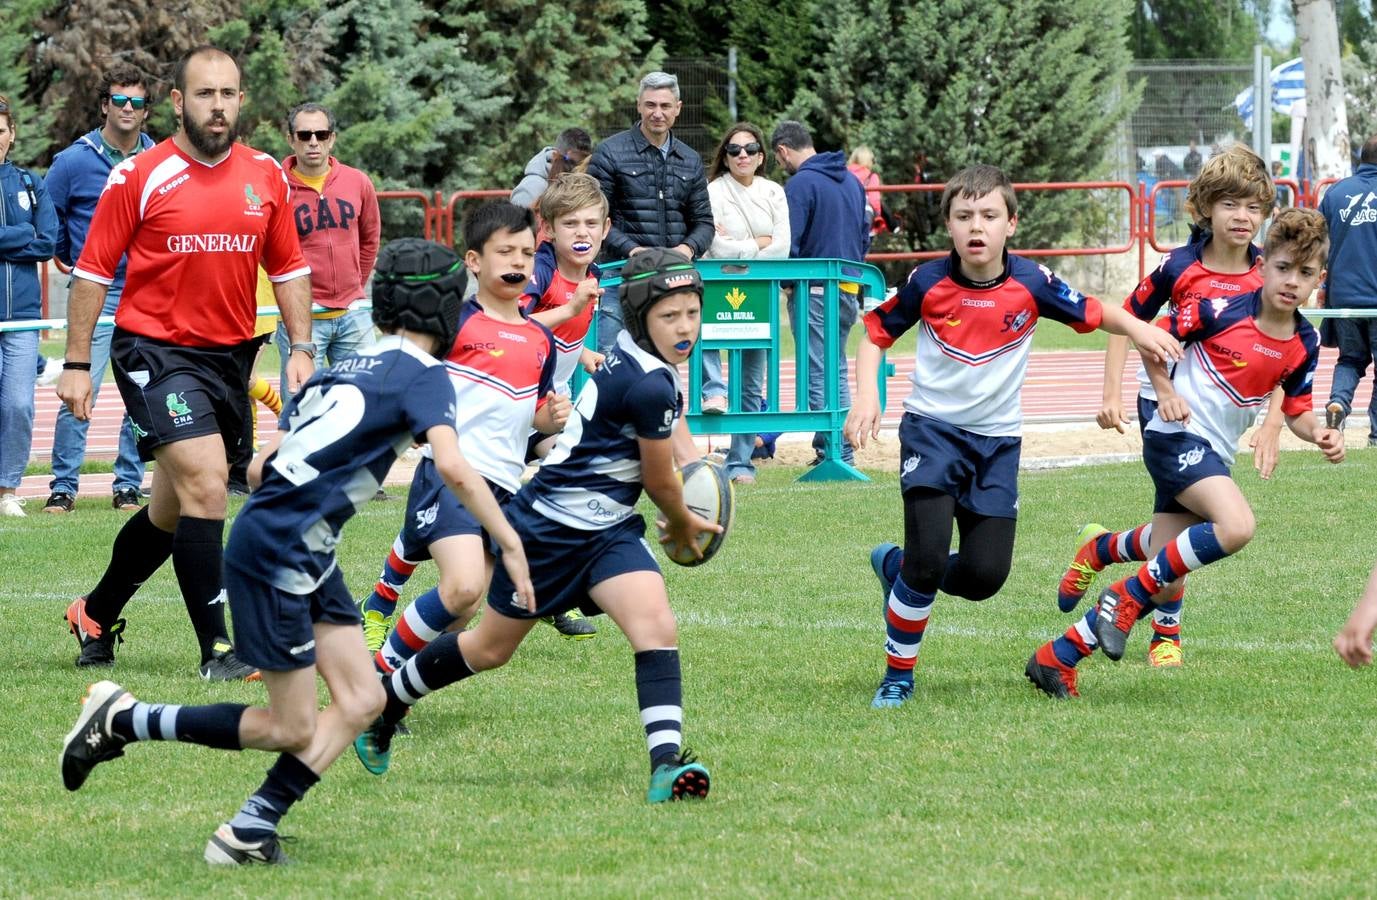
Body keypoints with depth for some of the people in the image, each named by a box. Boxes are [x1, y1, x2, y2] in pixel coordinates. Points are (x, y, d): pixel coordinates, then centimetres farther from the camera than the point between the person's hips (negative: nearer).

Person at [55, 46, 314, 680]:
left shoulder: (265, 176, 4)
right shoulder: (139, 177, -8)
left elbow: (288, 268, 13)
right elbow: (92, 271, -4)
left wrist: (301, 349, 4)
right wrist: (76, 364, -6)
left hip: (230, 357, 5)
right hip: (155, 350, -5)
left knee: (175, 507, 14)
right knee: (205, 479, -19)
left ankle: (95, 616, 35)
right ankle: (217, 649, -15)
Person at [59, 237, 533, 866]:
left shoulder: (346, 369, 15)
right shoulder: (422, 376, -9)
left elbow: (259, 467, 17)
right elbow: (452, 466, -26)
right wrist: (510, 544, -22)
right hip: (275, 558, -9)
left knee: (362, 701, 5)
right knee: (292, 730, 0)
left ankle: (249, 832, 2)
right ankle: (123, 720, 6)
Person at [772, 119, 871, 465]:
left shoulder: (800, 183, -12)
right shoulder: (852, 180, 12)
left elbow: (789, 245, -15)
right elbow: (865, 234, 18)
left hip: (814, 291, -7)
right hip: (849, 290, 8)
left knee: (818, 375, -3)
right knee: (837, 372, 15)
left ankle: (831, 452, -5)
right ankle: (844, 453, 15)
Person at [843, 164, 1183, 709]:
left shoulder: (1030, 283, -8)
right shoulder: (929, 283, -10)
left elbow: (1092, 314, 5)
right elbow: (877, 332, 4)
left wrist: (1140, 330, -14)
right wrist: (866, 396, -10)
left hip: (997, 440, 2)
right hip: (932, 429, -2)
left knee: (985, 574, -5)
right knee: (929, 559, -16)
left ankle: (898, 567, 27)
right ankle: (897, 677, 4)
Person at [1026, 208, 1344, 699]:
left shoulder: (1304, 344, 3)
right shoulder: (1222, 311, -14)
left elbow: (1297, 411, 13)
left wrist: (1318, 434, -8)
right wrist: (1166, 392, -13)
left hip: (1214, 456, 7)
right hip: (1177, 436, -7)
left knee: (1164, 589, 4)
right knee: (1236, 526, -32)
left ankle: (1056, 658, 14)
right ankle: (1128, 596, -16)